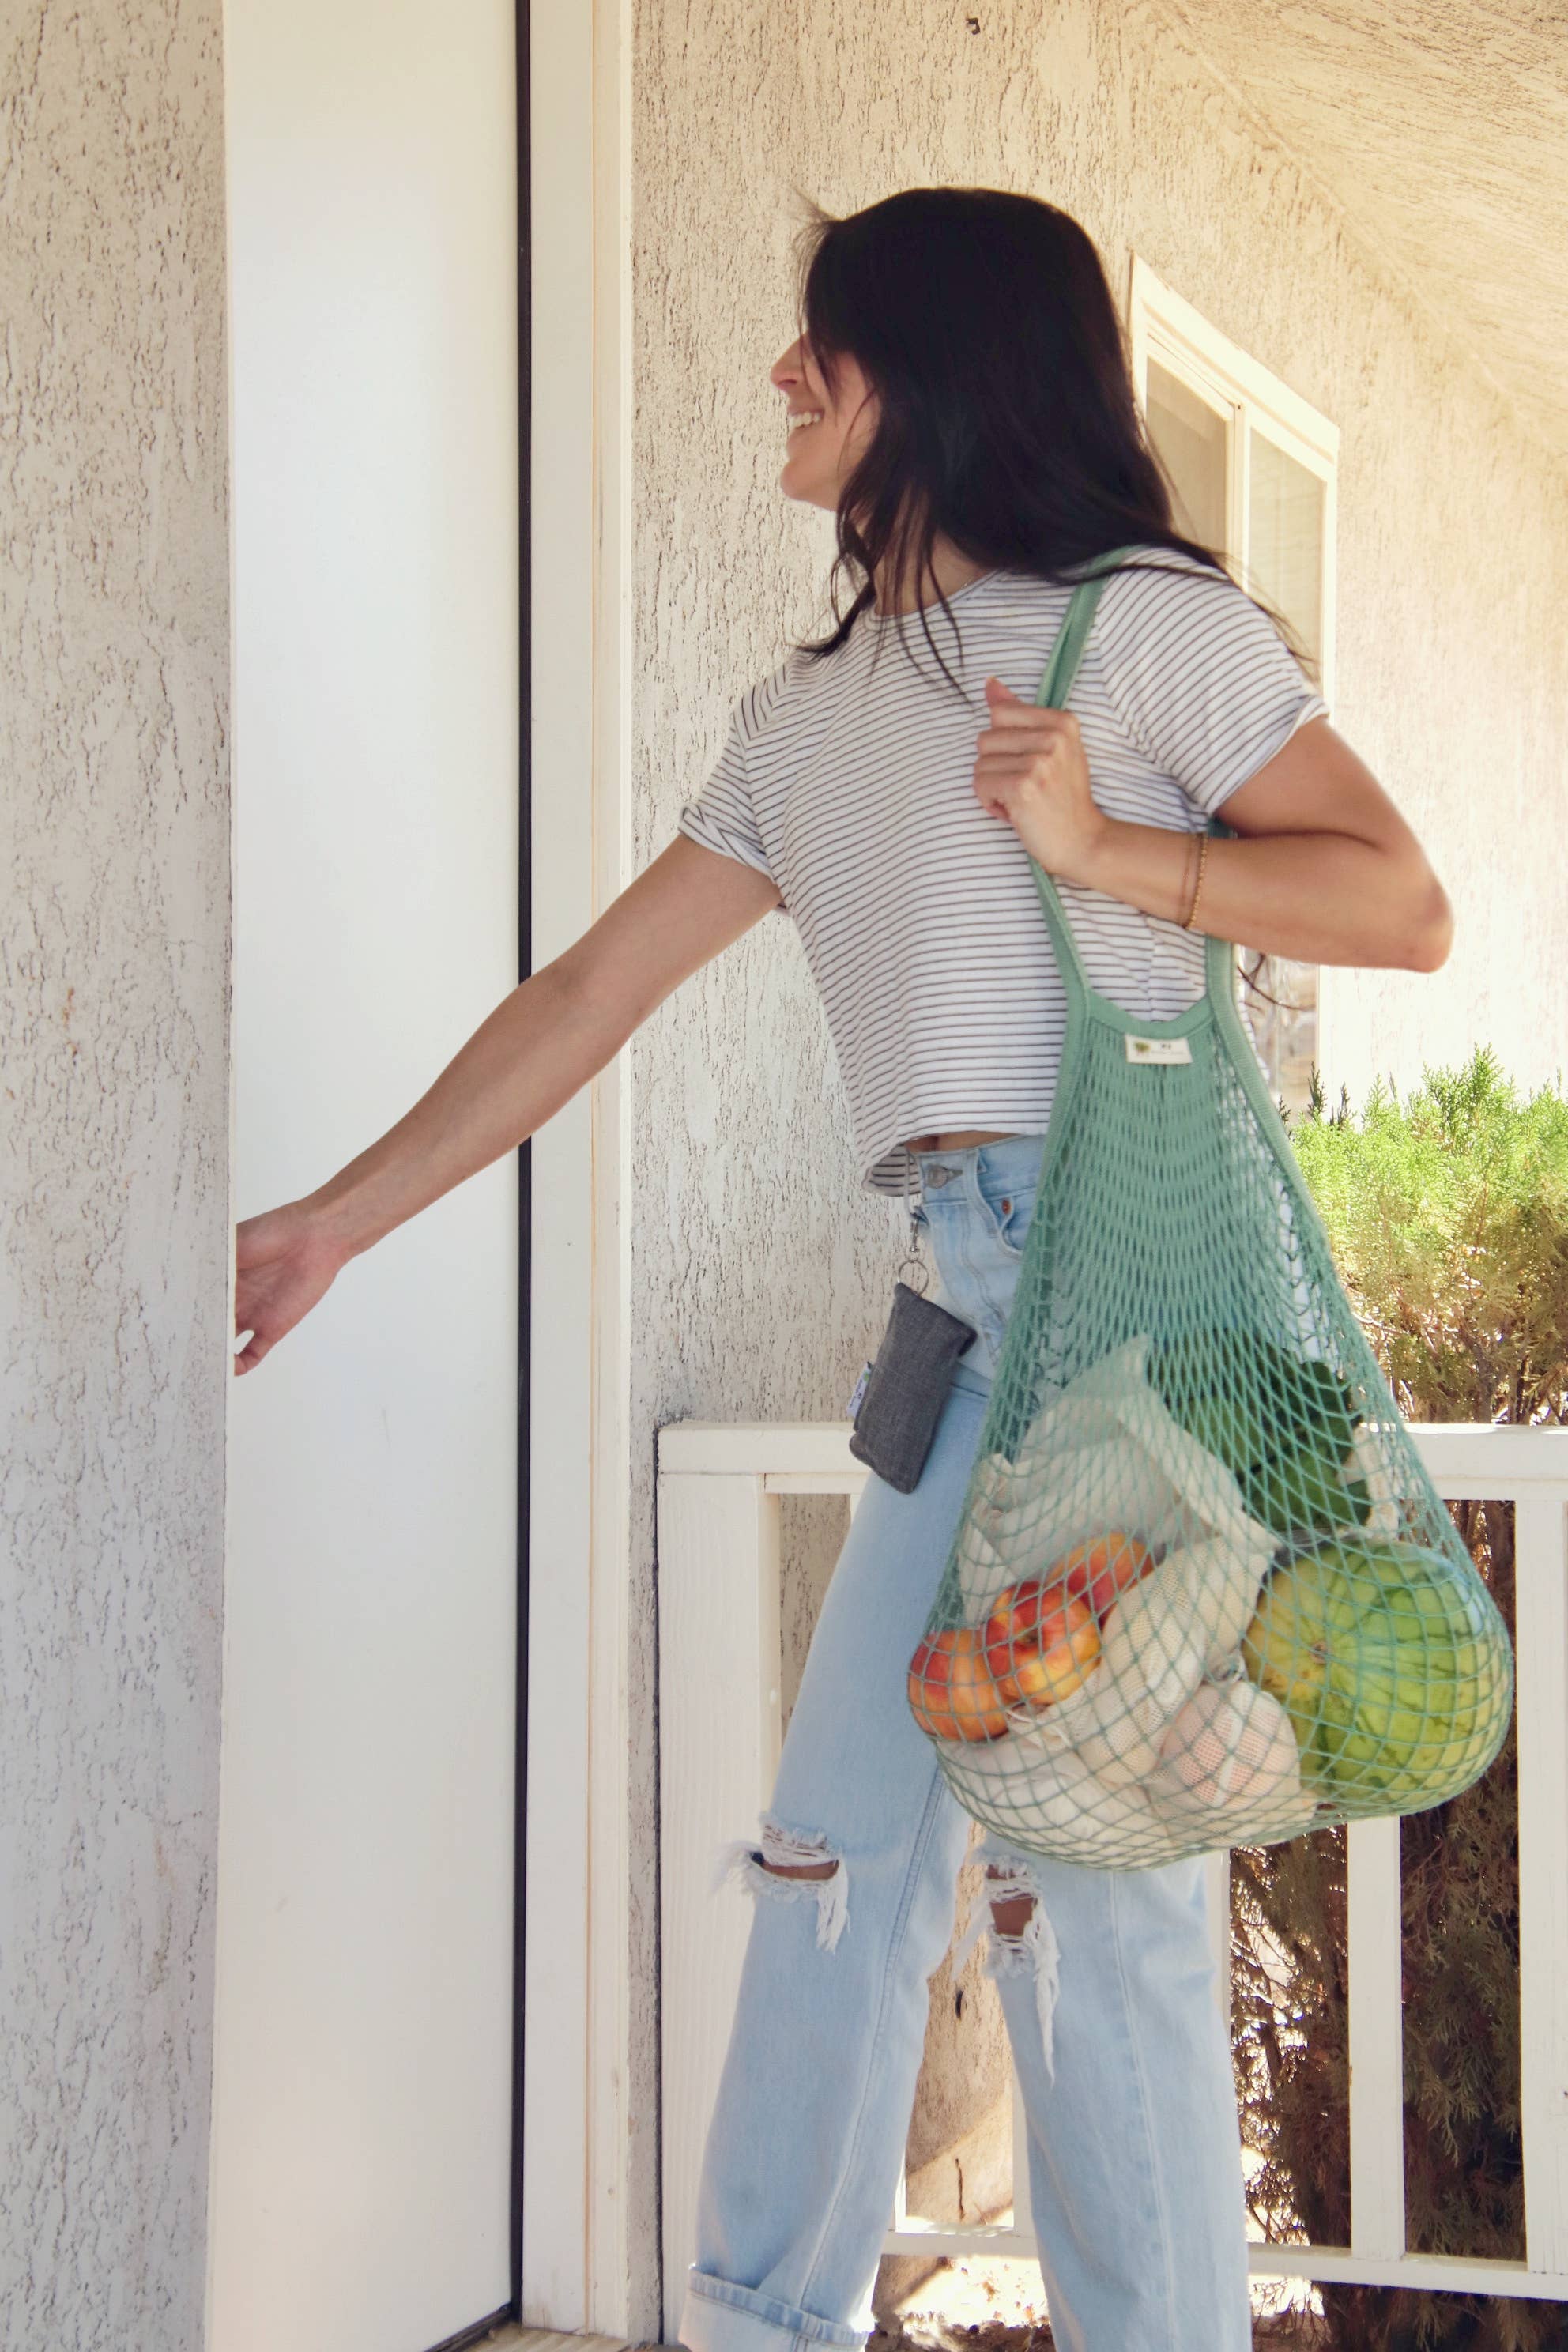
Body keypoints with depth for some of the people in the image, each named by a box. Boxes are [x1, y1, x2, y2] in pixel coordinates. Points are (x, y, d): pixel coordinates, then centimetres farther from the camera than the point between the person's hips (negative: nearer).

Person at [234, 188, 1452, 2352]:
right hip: (971, 1301, 7)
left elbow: (1402, 903, -2)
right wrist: (336, 1221, 20)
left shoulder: (1145, 624, 2)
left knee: (1091, 1864, -7)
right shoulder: (807, 719, 21)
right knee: (845, 1832, 10)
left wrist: (1105, 849, -12)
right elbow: (589, 994, 21)